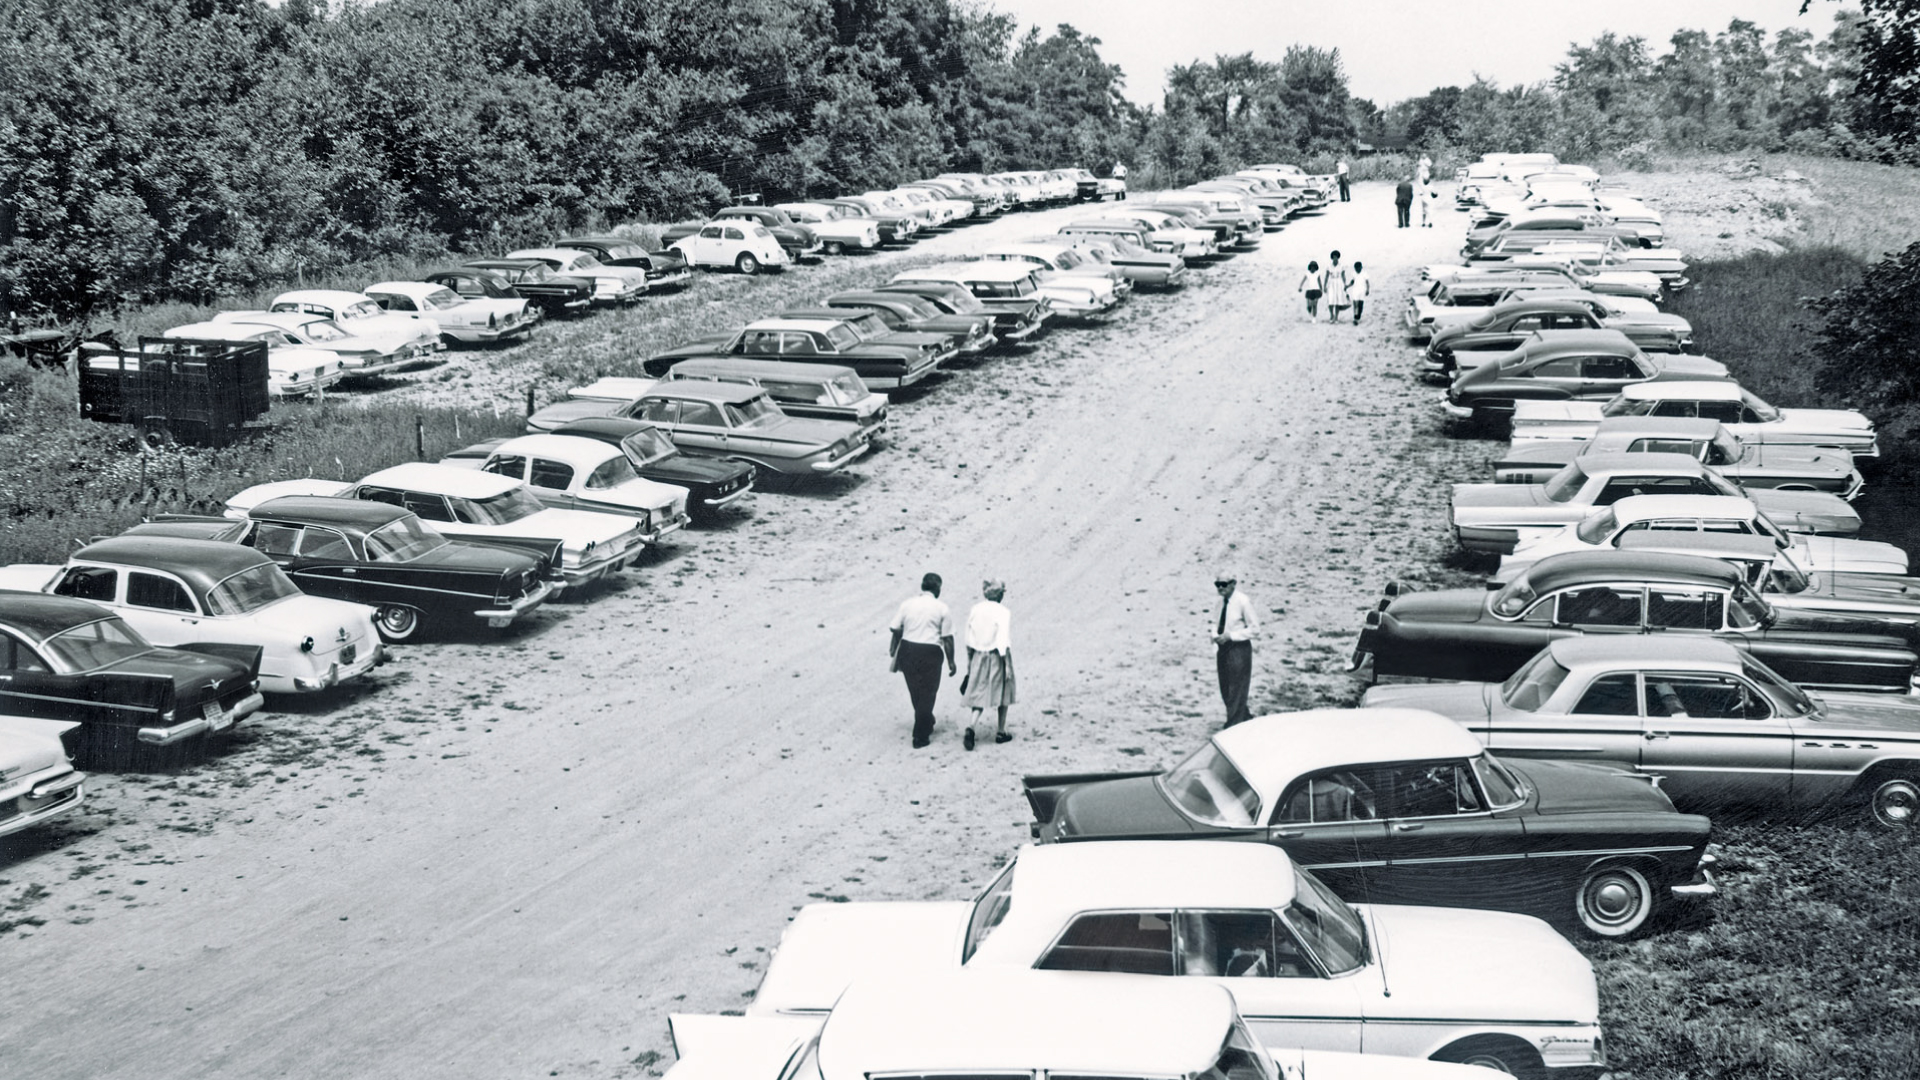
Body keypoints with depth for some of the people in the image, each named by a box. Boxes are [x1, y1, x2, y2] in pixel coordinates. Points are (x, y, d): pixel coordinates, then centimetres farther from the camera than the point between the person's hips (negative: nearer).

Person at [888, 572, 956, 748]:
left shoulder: (907, 604, 2)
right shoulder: (942, 609, -5)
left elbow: (896, 630, 2)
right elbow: (947, 638, -6)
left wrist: (894, 653, 13)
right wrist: (951, 662, 3)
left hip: (907, 650, 3)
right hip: (930, 652, -3)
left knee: (915, 692, 21)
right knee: (927, 693, 8)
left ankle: (926, 725, 40)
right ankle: (920, 737, 9)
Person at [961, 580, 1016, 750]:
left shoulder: (975, 610, 1)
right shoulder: (1003, 613, -14)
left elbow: (969, 642, 6)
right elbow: (1004, 643, -18)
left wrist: (969, 663, 15)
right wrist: (1008, 666, -13)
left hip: (978, 658, 4)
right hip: (997, 659, -4)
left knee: (980, 697, 7)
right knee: (1003, 692, 17)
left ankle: (971, 728, -17)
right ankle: (1001, 733, 24)